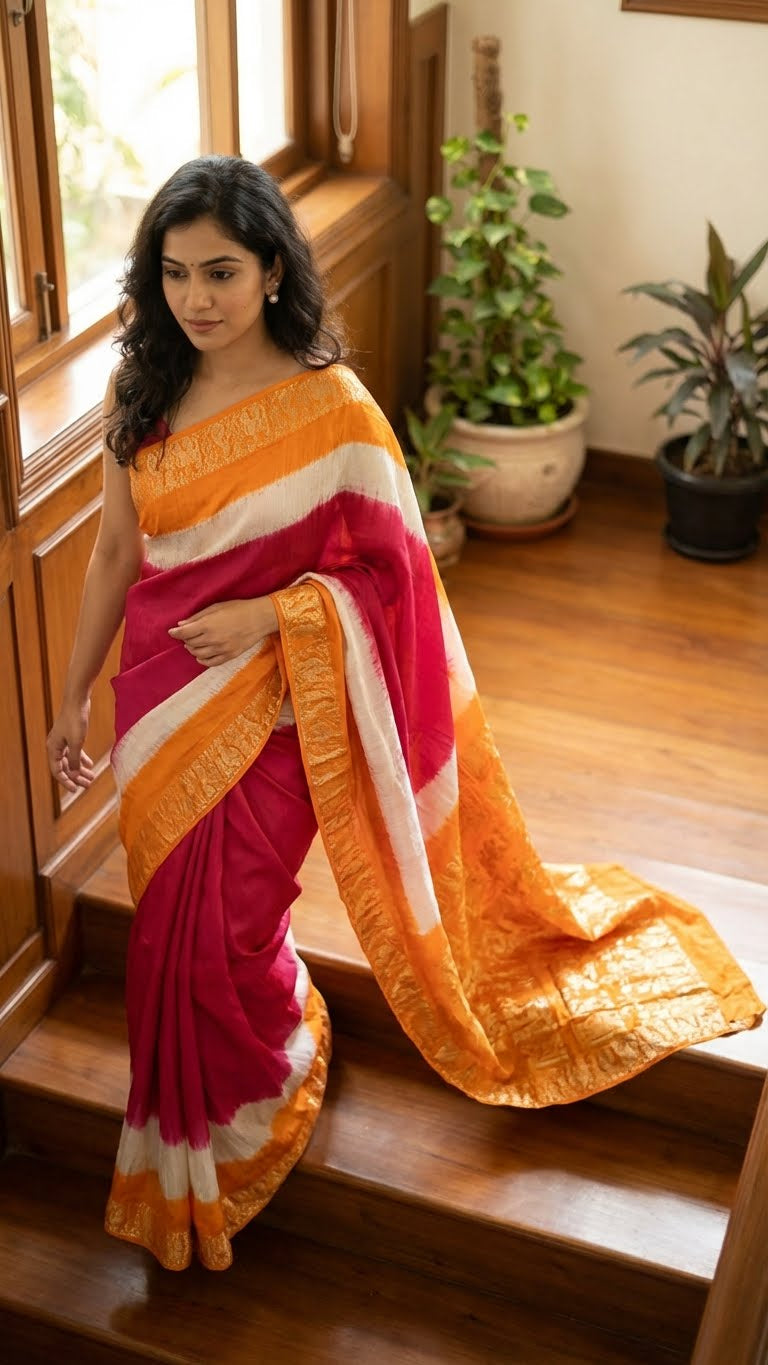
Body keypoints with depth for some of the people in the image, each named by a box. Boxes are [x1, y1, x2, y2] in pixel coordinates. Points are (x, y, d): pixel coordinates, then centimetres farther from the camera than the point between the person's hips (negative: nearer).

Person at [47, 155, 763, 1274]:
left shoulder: (330, 408, -17)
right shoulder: (142, 396, -2)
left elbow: (388, 571, -11)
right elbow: (115, 557, 6)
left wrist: (267, 614, -23)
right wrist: (75, 696, 11)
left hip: (263, 711, -5)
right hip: (157, 698, 5)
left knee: (218, 937, 5)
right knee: (172, 922, 17)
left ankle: (235, 1137, 37)